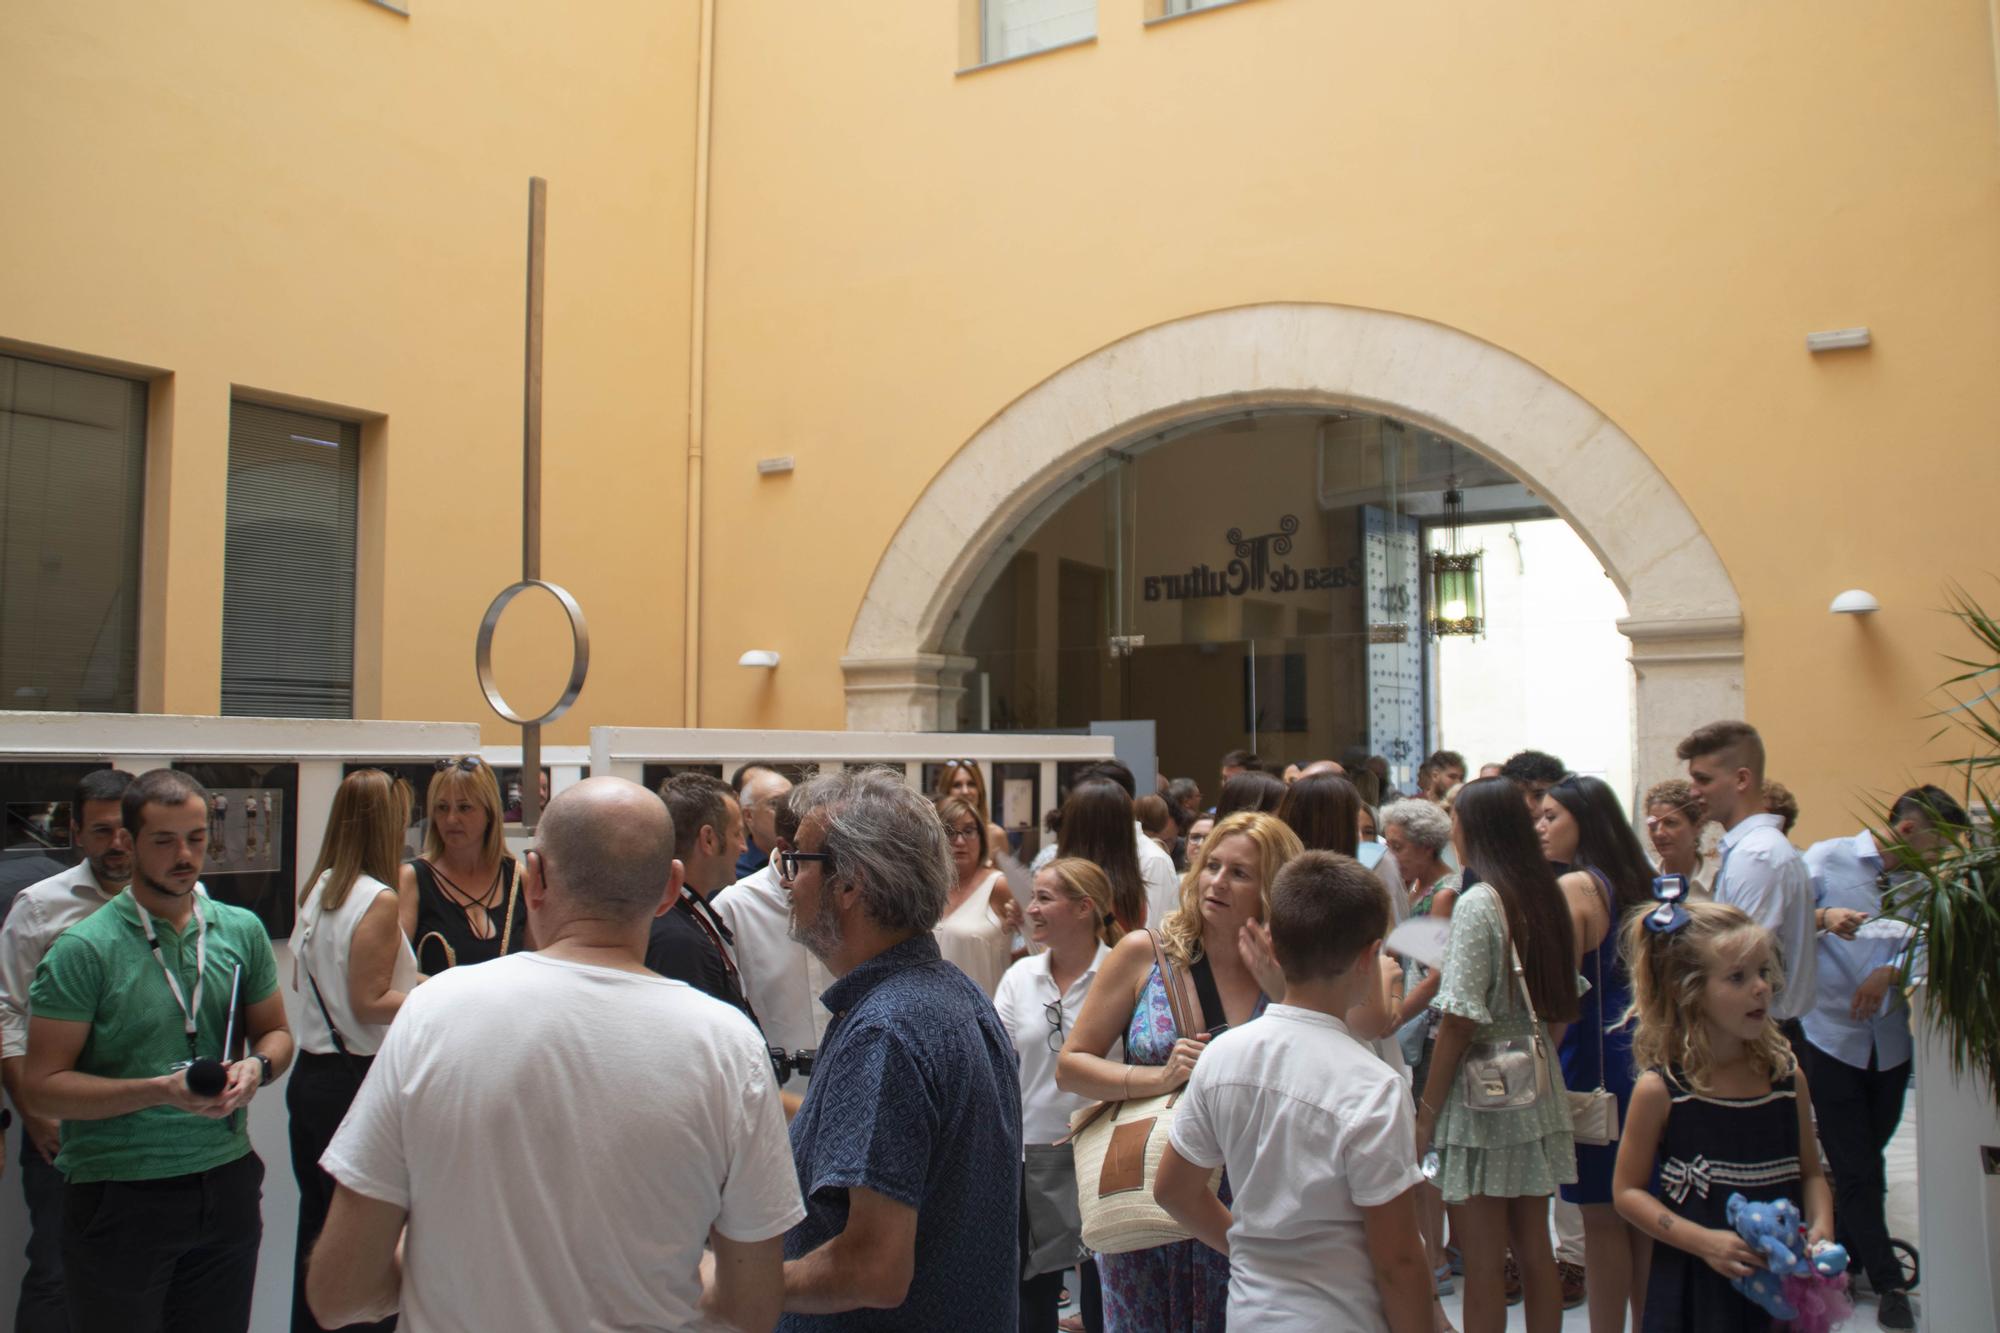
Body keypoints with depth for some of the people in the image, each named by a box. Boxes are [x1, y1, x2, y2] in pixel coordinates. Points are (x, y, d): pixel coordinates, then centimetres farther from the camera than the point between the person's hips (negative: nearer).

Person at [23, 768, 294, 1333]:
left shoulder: (243, 930, 3)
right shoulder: (82, 948, -10)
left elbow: (276, 1032, 12)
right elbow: (42, 1087, -11)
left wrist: (257, 1067, -10)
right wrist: (161, 1090, -22)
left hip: (226, 1182, 4)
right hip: (118, 1196, -4)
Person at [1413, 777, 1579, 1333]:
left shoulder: (1478, 904, -17)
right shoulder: (1546, 898, 5)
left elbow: (1460, 1021, -18)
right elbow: (1565, 1006, 12)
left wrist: (1426, 1113, -12)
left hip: (1481, 1102, -7)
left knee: (1483, 1265, 2)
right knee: (1535, 1250, 16)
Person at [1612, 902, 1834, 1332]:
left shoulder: (1787, 1075, 0)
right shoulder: (1660, 1090, -12)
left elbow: (1810, 1172, 11)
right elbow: (1628, 1190, -7)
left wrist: (1821, 1224, -7)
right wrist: (1704, 1241, -17)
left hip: (1782, 1283, 3)